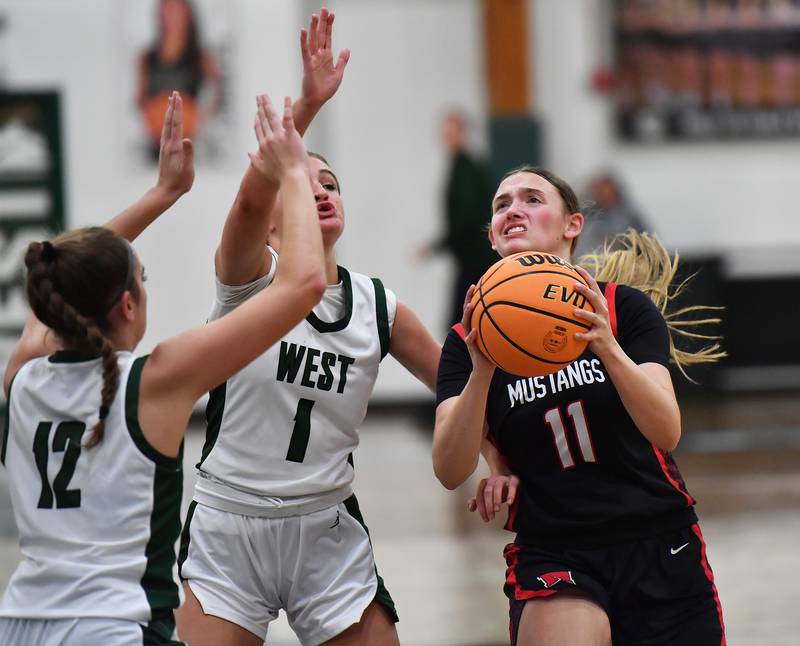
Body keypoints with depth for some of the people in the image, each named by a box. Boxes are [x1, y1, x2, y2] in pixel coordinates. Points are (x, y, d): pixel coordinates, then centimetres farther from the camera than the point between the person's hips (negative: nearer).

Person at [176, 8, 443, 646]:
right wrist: (308, 104, -42)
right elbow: (249, 198, -28)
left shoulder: (378, 306, 4)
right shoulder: (252, 275, -7)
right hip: (228, 529, -3)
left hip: (327, 533, 3)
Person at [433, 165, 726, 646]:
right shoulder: (470, 341, 1)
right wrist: (481, 373, -26)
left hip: (661, 550, 1)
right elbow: (450, 472, -11)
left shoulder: (624, 307, -2)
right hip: (551, 556, -1)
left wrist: (608, 350, -30)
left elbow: (666, 433, -15)